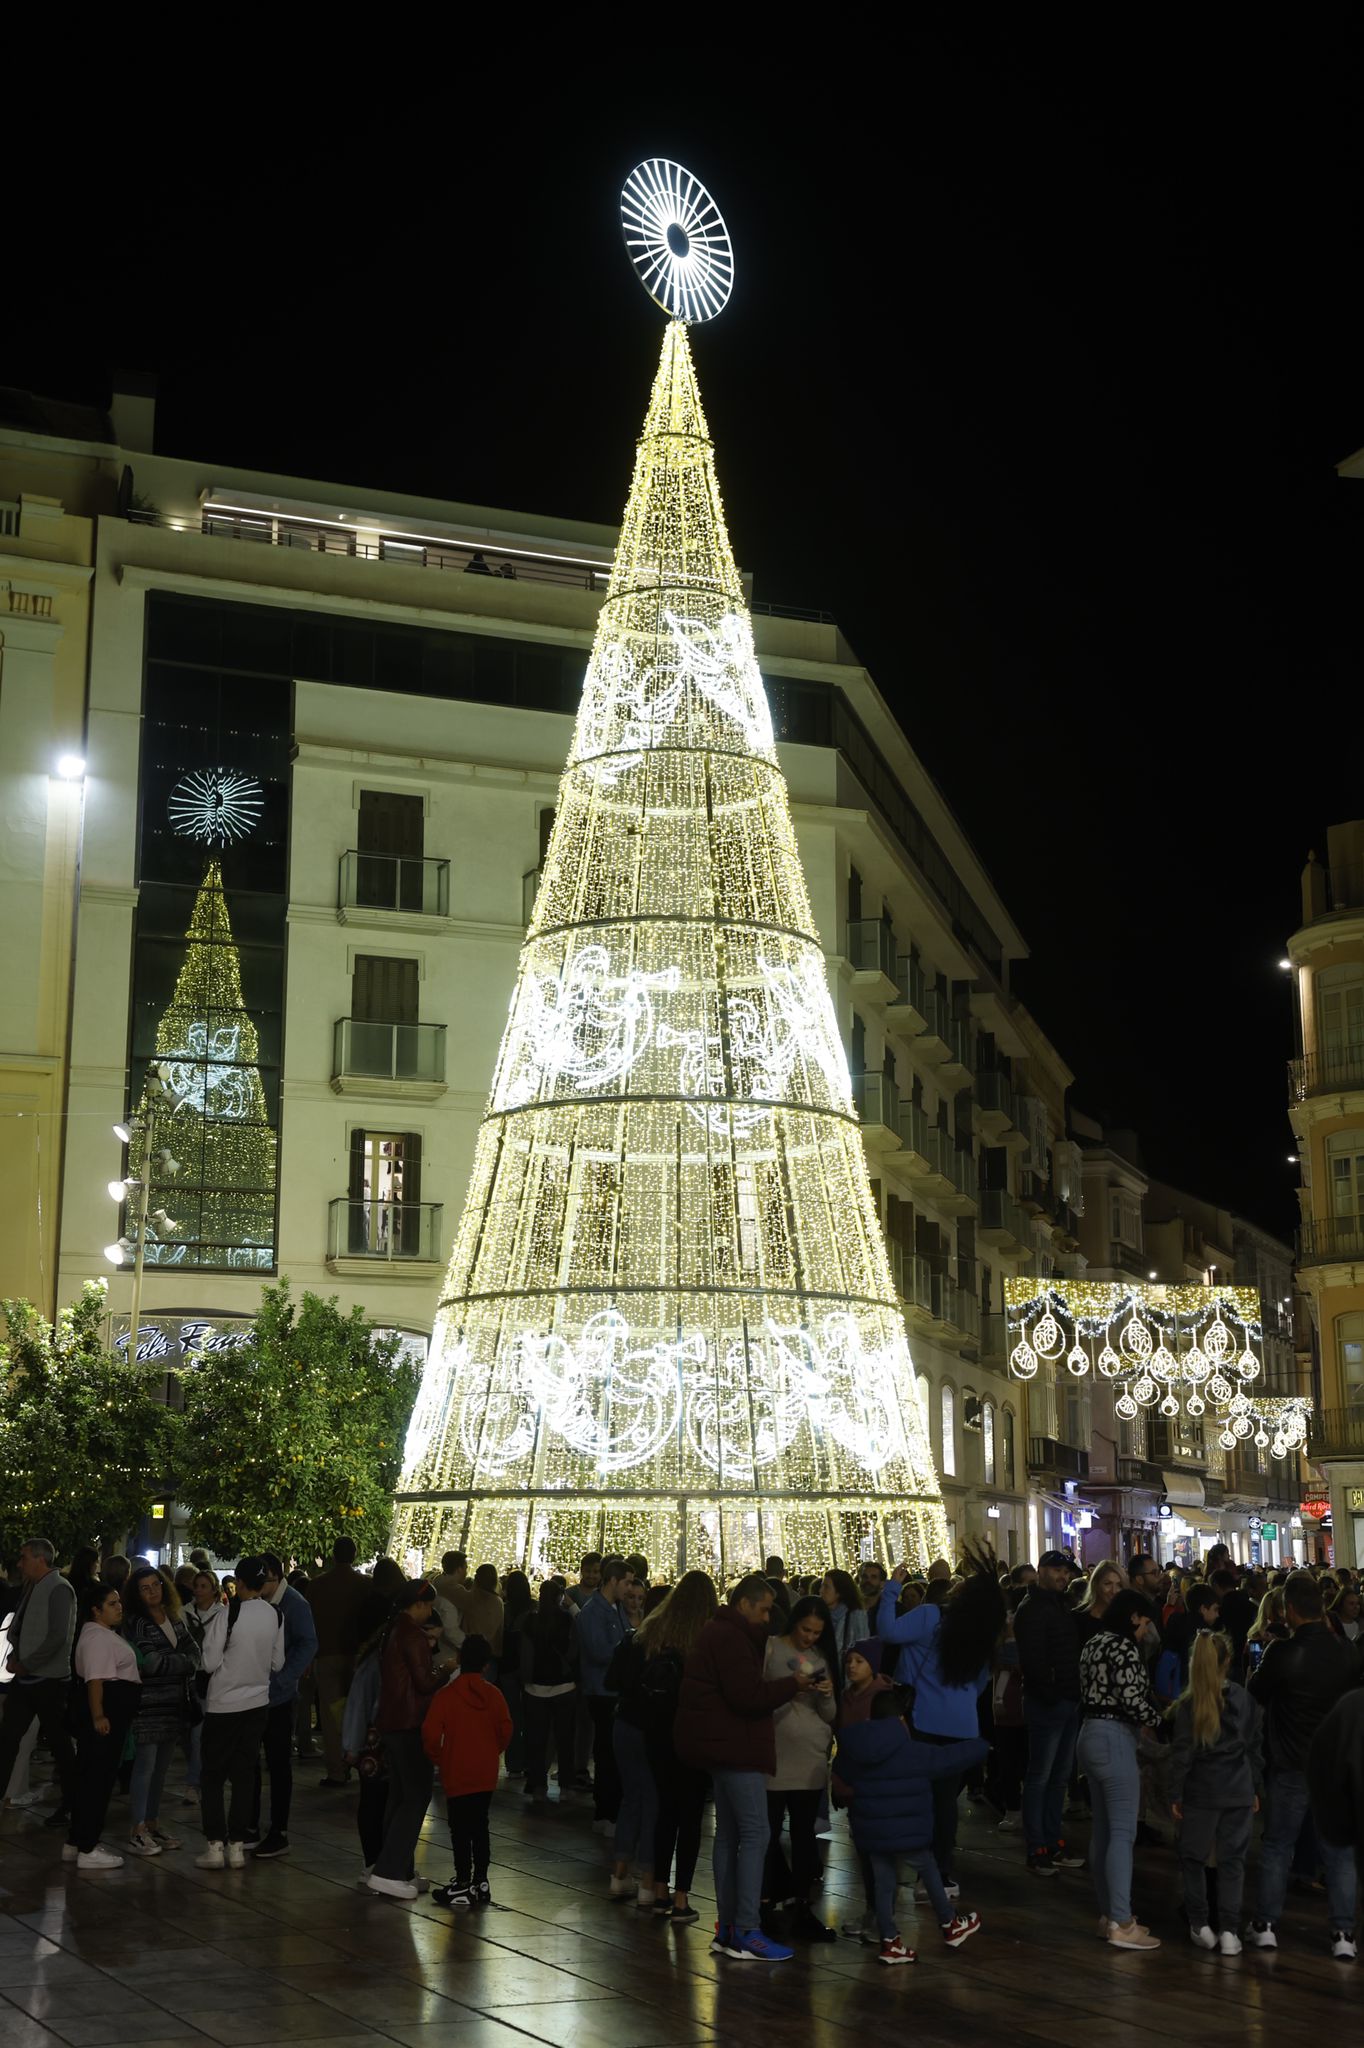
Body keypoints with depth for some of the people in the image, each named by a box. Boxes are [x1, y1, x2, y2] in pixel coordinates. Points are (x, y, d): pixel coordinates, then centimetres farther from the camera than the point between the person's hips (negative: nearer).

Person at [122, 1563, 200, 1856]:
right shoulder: (135, 1623, -7)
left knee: (162, 1766, 11)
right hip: (149, 1703, -6)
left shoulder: (176, 1619, 13)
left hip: (176, 1703, 6)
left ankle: (153, 1822, 21)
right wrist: (185, 1662, -4)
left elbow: (194, 1649, 8)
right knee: (145, 1765, -6)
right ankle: (138, 1829, 0)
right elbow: (151, 1662, -14)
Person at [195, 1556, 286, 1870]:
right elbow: (277, 1662, 7)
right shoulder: (274, 1616, -2)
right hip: (258, 1701, 4)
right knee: (244, 1774, 11)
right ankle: (237, 1845, 12)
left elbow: (210, 1662, -16)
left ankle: (215, 1844, 2)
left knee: (213, 1775, 7)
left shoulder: (228, 1614, -19)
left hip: (224, 1704, -4)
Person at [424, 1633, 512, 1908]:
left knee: (460, 1828, 3)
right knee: (480, 1825, 14)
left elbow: (430, 1734, -14)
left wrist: (438, 1759, 3)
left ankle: (463, 1884, 5)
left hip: (456, 1774, -4)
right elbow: (505, 1731, -1)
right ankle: (480, 1882, 18)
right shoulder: (494, 1695, -2)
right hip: (486, 1775, 4)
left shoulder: (445, 1695, -11)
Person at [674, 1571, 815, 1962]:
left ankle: (728, 1928, 17)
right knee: (755, 1834, -11)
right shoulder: (731, 1638, -16)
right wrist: (791, 1685, -12)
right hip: (733, 1747, -11)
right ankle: (746, 1933, -12)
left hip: (723, 1747, 11)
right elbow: (747, 1696, -23)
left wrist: (785, 1685, 5)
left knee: (728, 1834, 13)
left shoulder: (720, 1633, 18)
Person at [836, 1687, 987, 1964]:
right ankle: (951, 1925, 32)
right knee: (929, 1871, 17)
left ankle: (889, 1941, 15)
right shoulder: (915, 1753, -12)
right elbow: (959, 1755, -6)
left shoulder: (852, 1753, 0)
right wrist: (981, 1744, 13)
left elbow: (845, 1784, 17)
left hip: (870, 1833, 3)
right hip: (909, 1833, -3)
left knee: (883, 1883, 13)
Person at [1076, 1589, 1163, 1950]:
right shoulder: (1123, 1647, -14)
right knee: (1123, 1832, -8)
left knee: (1103, 1829, 13)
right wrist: (1159, 1720, -2)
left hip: (1091, 1734, 10)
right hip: (1115, 1738, -10)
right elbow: (1131, 1698, -21)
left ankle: (1108, 1914, 19)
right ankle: (1121, 1924, -10)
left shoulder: (1093, 1644, 15)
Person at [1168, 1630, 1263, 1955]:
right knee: (1232, 1860, 6)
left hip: (1201, 1793, -2)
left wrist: (1175, 1793, 0)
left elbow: (1181, 1753, -8)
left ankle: (1200, 1925, 13)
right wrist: (1256, 1789, 15)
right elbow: (1254, 1747, 6)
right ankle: (1229, 1931, 2)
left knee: (1193, 1858, 12)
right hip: (1239, 1793, 2)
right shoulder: (1244, 1699, -2)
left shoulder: (1189, 1704, -10)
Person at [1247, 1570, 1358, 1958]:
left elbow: (1254, 1695, -3)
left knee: (1276, 1846, 11)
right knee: (1338, 1849, 10)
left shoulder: (1282, 1653, -18)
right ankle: (1343, 1933, 9)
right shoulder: (1347, 1652, -6)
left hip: (1290, 1766, -3)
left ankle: (1266, 1925, 16)